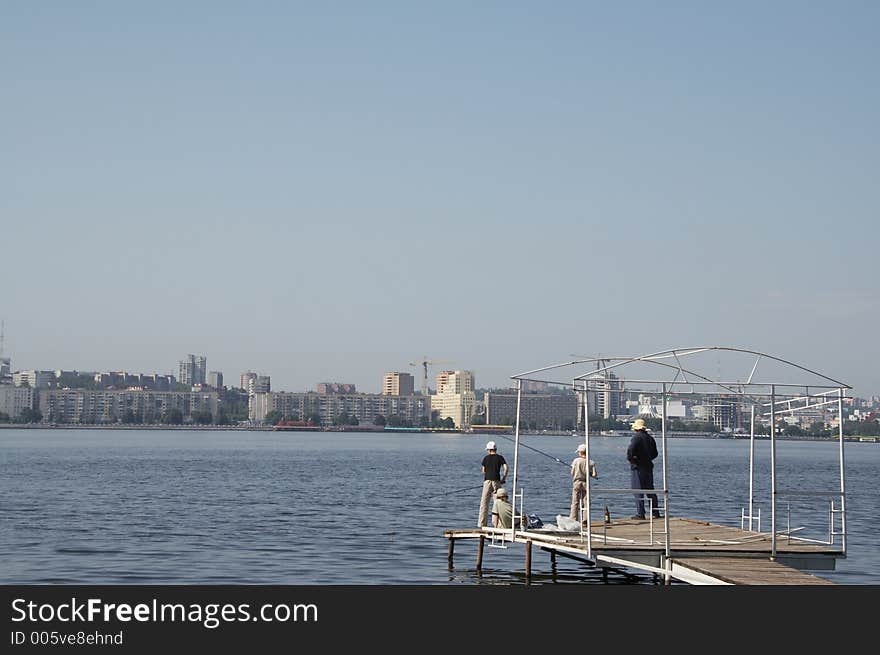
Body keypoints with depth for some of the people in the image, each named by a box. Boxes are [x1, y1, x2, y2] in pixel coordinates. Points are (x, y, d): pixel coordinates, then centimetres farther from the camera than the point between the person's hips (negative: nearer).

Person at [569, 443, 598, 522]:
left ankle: (573, 520, 1)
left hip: (577, 482, -1)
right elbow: (594, 475, -6)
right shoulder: (591, 462, -4)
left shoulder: (576, 460, -6)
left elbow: (572, 473, -4)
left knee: (575, 502, 3)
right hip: (586, 483, 1)